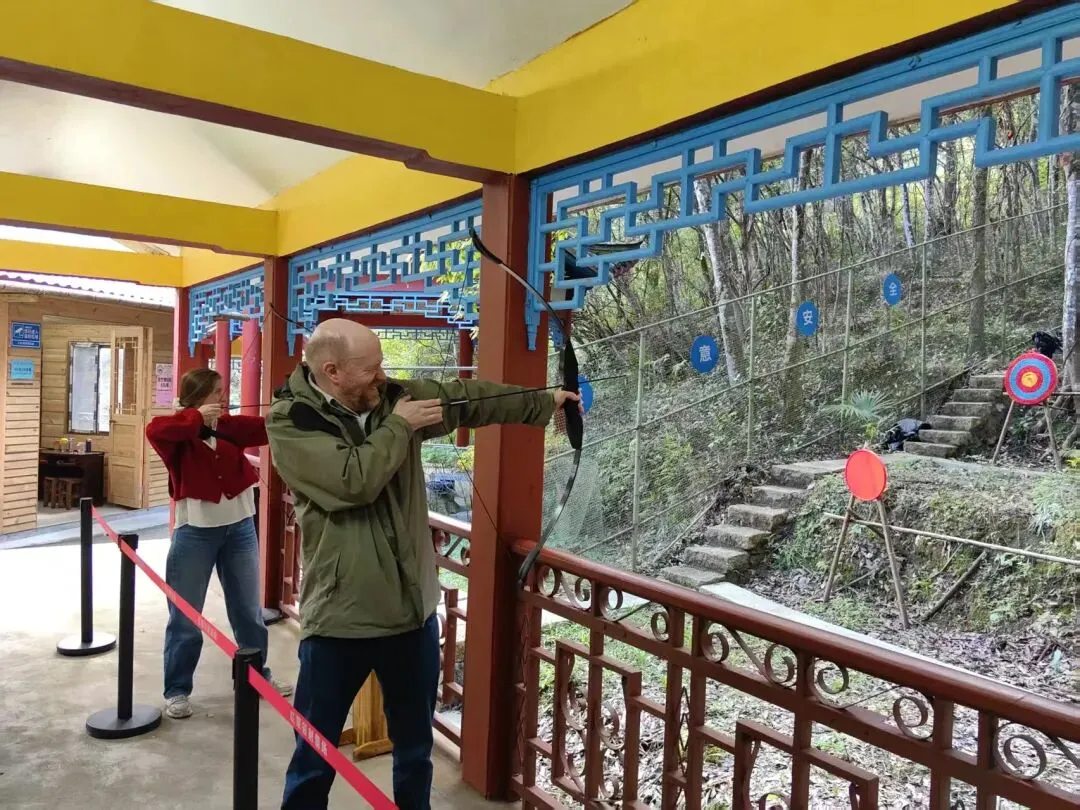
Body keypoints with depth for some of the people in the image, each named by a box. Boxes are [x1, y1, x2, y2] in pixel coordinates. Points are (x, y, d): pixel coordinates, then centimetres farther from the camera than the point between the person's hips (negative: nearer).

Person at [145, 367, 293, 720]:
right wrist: (198, 418, -26)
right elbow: (154, 430, -28)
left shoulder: (231, 426, 5)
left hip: (240, 528, 5)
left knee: (249, 611, 16)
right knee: (185, 617, 7)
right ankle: (177, 691, 22)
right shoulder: (179, 433, -8)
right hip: (195, 532, -4)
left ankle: (258, 675, 32)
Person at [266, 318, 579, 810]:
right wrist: (399, 426, -13)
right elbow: (354, 481, -26)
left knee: (416, 748, 21)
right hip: (341, 618, -4)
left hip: (414, 610, 5)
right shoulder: (290, 420, -13)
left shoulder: (393, 398, 2)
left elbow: (470, 398, 11)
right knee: (314, 758, 12)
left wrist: (546, 402, 13)